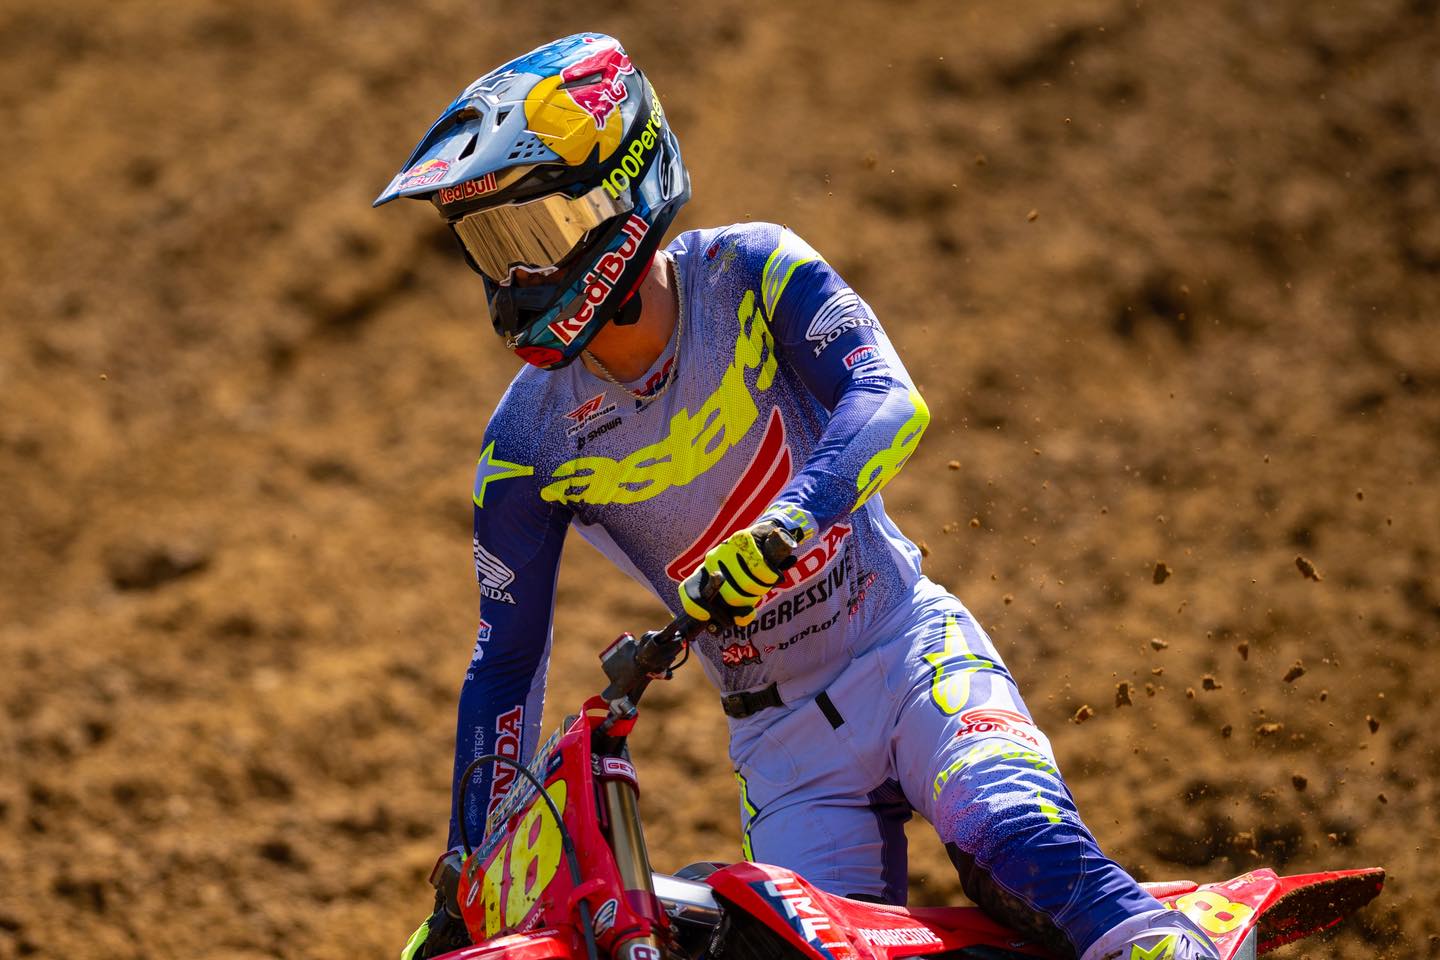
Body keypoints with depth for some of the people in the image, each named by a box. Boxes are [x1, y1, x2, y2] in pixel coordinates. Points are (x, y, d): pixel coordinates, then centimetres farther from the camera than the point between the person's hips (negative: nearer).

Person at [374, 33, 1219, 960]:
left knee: (1012, 835, -30)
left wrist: (782, 526, -44)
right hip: (785, 747, 3)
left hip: (913, 655, -3)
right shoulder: (527, 439, -4)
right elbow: (507, 657, 2)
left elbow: (890, 402, -25)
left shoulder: (751, 271, -10)